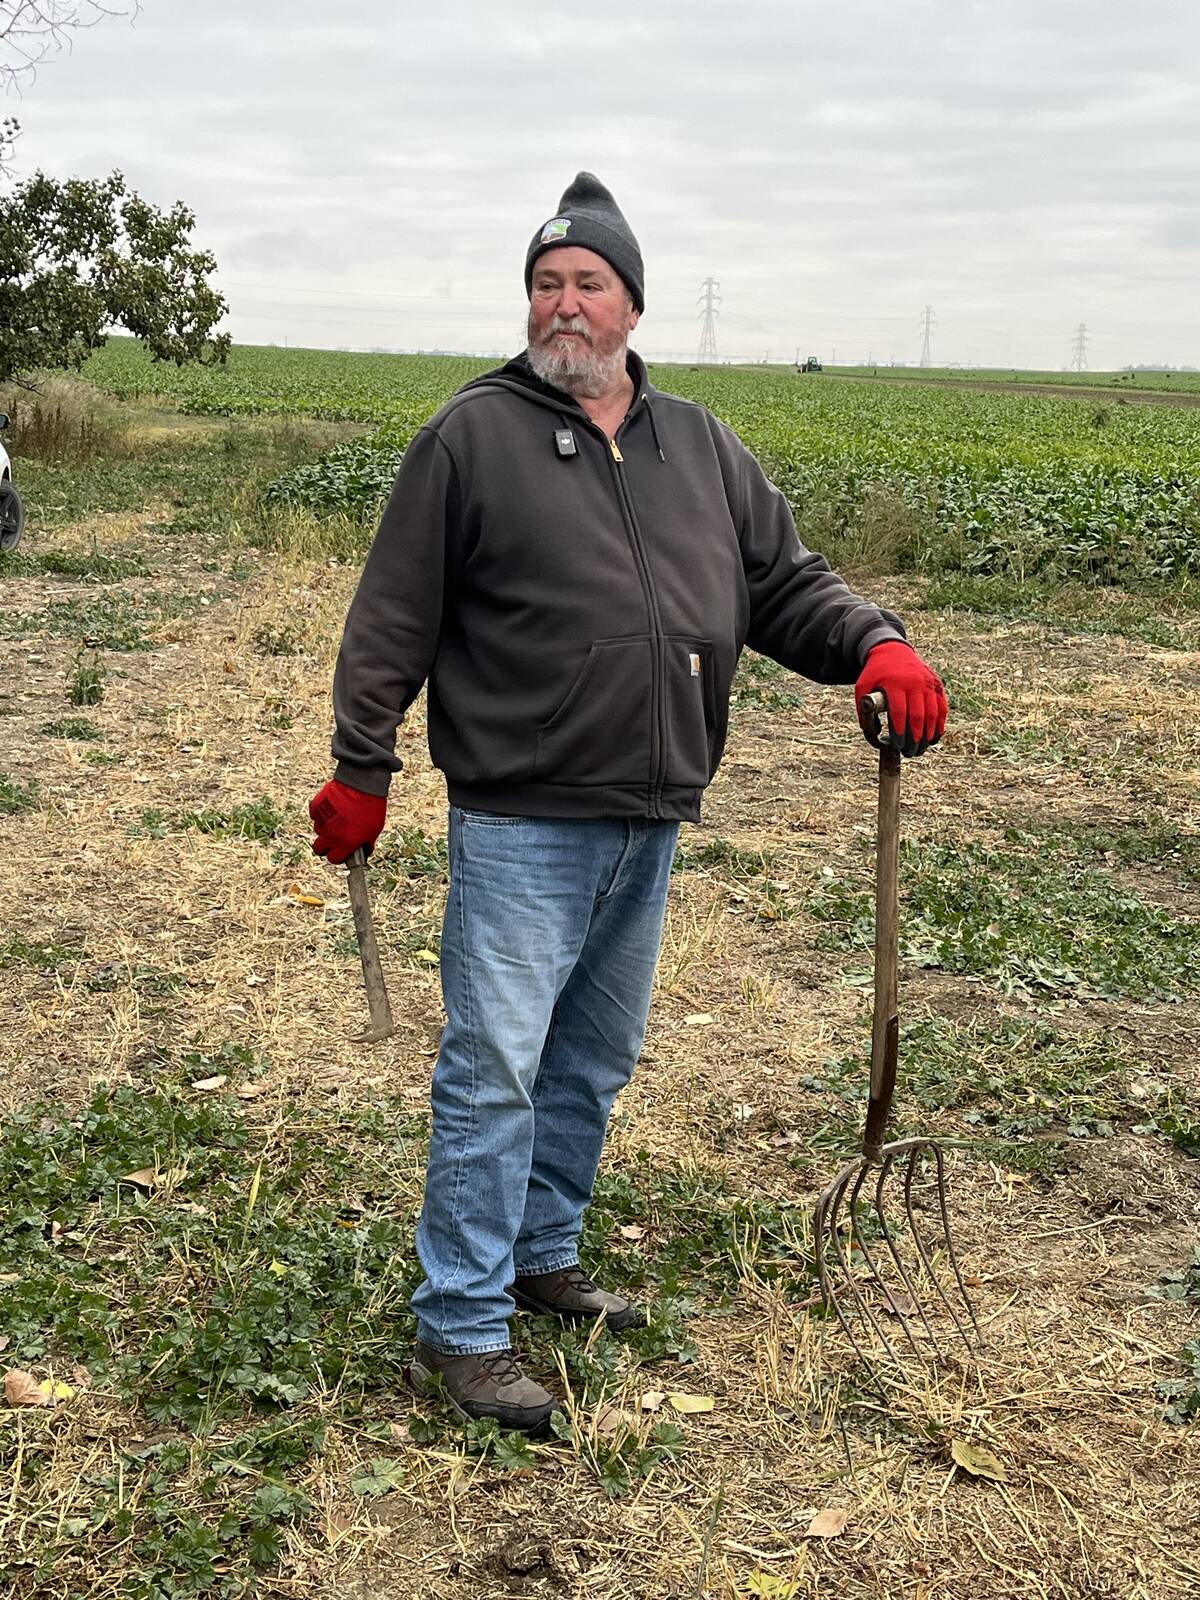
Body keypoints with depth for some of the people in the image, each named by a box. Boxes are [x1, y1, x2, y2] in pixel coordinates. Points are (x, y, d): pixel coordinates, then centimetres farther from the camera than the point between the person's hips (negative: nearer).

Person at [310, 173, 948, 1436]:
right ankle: (460, 1325, 8)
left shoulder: (701, 447, 11)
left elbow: (786, 584, 12)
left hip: (648, 824, 6)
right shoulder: (472, 435, -4)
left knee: (594, 1063, 18)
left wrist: (877, 646, -8)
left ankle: (541, 1254, 37)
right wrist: (359, 772, -4)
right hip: (520, 823, -6)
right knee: (494, 1070, -5)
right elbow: (394, 622, -3)